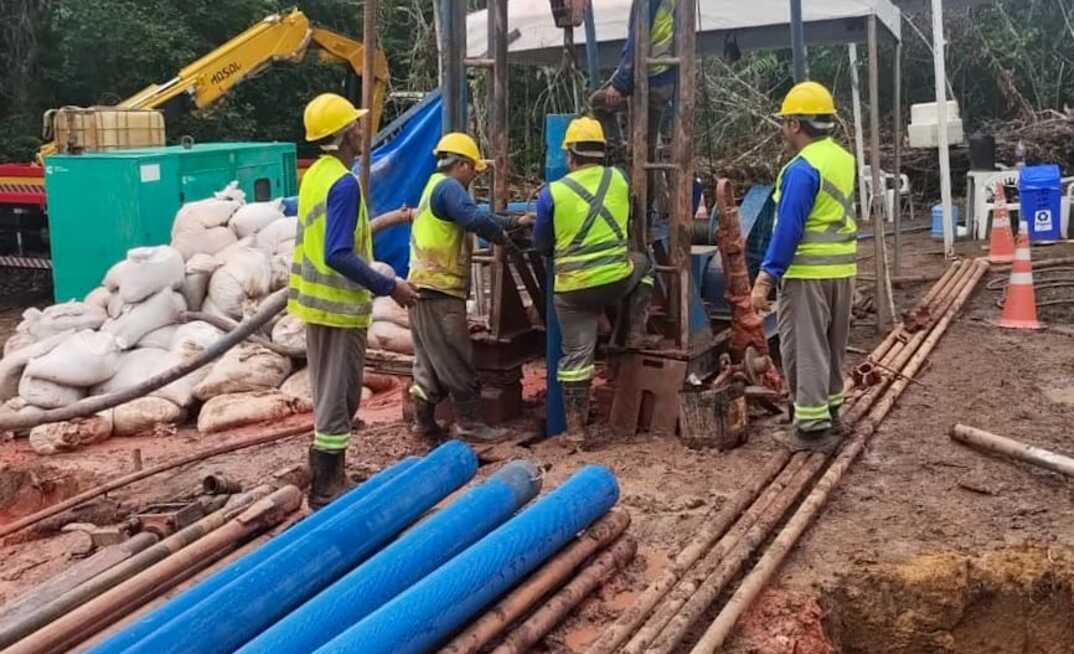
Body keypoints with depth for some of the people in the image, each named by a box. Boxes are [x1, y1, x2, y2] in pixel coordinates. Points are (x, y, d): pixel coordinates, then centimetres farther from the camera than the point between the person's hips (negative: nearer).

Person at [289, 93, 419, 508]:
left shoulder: (316, 174, 9)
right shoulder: (344, 183, -20)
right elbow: (339, 256, -27)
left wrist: (386, 221, 27)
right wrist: (389, 287, -21)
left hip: (317, 301, 9)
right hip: (339, 304, -9)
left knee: (329, 394, 17)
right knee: (339, 397, 0)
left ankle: (327, 481, 27)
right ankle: (326, 490, 9)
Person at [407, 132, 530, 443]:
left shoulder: (436, 187, 22)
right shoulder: (448, 187, -11)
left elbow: (474, 217, 27)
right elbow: (476, 219, -27)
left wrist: (515, 221, 28)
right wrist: (501, 235, -9)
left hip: (426, 289, 10)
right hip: (440, 290, -10)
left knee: (430, 359, 13)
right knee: (457, 361, -3)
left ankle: (424, 421, 17)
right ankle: (469, 422, 3)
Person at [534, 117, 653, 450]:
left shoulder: (552, 193, -6)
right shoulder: (619, 180, 2)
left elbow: (542, 244, 5)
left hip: (574, 288, -1)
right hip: (618, 280, 2)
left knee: (576, 356, 8)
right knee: (642, 262, 34)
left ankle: (576, 427, 13)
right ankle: (636, 332, 29)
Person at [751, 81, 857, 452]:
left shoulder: (803, 168, -17)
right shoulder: (844, 159, 8)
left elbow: (788, 229, -20)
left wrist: (766, 278, -18)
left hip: (808, 274, -8)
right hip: (843, 270, 8)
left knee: (804, 350, 0)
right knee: (831, 347, 19)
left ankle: (813, 426, 4)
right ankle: (831, 412, 31)